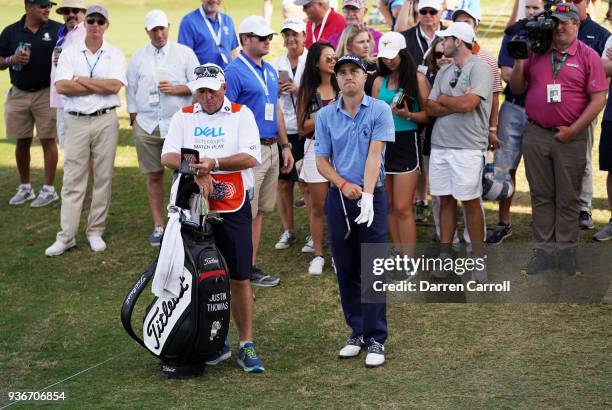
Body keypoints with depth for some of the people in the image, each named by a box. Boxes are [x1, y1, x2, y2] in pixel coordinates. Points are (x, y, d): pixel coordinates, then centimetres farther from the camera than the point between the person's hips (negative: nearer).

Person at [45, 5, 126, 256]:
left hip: (105, 121, 0)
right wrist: (101, 86, -9)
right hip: (77, 121, 0)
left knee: (103, 178, 3)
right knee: (73, 179, -1)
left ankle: (96, 232, 12)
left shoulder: (115, 55, 5)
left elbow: (115, 85, -12)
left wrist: (82, 80, -9)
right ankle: (66, 236, 1)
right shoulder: (69, 53, 5)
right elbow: (62, 86, -10)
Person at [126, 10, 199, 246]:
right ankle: (158, 226, 13)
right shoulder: (138, 58, 10)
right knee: (153, 176, 5)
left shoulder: (184, 53, 4)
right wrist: (133, 120, 9)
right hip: (146, 126, 2)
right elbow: (131, 91, 13)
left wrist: (176, 89, -13)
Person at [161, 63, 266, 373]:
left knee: (240, 278, -1)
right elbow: (168, 156, -3)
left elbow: (251, 158, -9)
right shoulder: (183, 117, 9)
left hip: (234, 208, -2)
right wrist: (198, 171, -19)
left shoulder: (241, 115, 3)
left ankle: (246, 345, 6)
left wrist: (214, 164, -21)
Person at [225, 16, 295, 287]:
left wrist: (285, 146, 17)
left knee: (259, 212, 11)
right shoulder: (234, 72, -11)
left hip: (271, 149, 8)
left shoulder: (270, 71, 14)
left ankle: (251, 266, 18)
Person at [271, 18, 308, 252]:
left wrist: (298, 91, -15)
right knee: (283, 183, 8)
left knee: (306, 184, -1)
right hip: (280, 130, 4)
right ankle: (287, 232, 21)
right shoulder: (276, 65, 10)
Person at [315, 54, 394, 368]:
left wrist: (367, 194, -22)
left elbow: (374, 154, -12)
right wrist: (343, 184, -11)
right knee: (346, 271, 8)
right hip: (338, 197, 3)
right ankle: (357, 332, 19)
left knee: (373, 270, -4)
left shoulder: (379, 111, -3)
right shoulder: (326, 115, 6)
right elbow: (322, 161, 6)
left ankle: (376, 339, -1)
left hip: (372, 197, -3)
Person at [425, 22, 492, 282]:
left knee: (470, 202, -1)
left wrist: (444, 99, -1)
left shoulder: (479, 68, -6)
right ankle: (444, 256, 15)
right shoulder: (443, 72, 15)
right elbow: (431, 109, 7)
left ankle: (478, 260, 8)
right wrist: (457, 102, -7)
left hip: (468, 147, -6)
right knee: (446, 200, 9)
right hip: (440, 144, 6)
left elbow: (467, 104, -18)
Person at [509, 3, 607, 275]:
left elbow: (598, 98, -7)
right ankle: (543, 251, 16)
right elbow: (516, 88, 11)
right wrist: (519, 61, -6)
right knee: (541, 196, 9)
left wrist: (573, 131, -12)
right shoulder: (536, 52, 7)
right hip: (536, 135, 3)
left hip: (570, 138, -3)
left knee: (568, 198, 6)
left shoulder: (588, 56, -3)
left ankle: (566, 251, 15)